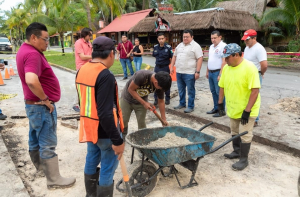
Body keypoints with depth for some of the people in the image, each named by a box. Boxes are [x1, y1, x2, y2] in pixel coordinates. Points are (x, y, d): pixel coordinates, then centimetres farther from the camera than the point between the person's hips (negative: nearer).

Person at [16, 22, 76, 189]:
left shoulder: (25, 50, 11)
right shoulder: (32, 54, -23)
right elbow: (32, 81, -39)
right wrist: (45, 99, -24)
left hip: (33, 103, 10)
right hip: (41, 106, -10)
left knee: (35, 138, 22)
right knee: (48, 143, -1)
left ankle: (40, 164, 41)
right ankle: (54, 180, 11)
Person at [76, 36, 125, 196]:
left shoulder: (81, 71, 3)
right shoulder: (105, 76, -24)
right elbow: (105, 113, -28)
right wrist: (117, 140, -20)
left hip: (89, 127, 9)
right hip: (104, 131, -9)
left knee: (91, 162, 23)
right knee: (107, 169, 7)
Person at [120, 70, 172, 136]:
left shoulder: (160, 85, -21)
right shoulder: (142, 75, -37)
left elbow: (161, 101, -7)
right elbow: (130, 89, -26)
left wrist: (164, 119, -5)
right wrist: (144, 103, -27)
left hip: (141, 101, 3)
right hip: (127, 99, -2)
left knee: (141, 123, 0)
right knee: (123, 121, 5)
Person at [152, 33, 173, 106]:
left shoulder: (168, 47, -12)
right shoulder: (155, 47, 2)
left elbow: (173, 57, -9)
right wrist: (158, 60, 10)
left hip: (165, 68, -4)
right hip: (157, 67, 4)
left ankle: (167, 99, 20)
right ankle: (156, 99, 17)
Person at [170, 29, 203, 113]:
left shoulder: (195, 46, -9)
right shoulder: (179, 45, 13)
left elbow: (200, 59, -14)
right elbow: (174, 56, 20)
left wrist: (197, 72, -19)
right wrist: (172, 67, 12)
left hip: (189, 73, -7)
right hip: (179, 72, 7)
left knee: (190, 90, 3)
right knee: (181, 89, 17)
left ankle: (190, 106, 12)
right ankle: (182, 104, 31)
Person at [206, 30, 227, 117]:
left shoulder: (223, 46, -12)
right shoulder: (211, 46, 15)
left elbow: (224, 61, -19)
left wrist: (220, 74, -23)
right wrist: (207, 71, 19)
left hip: (218, 72, -8)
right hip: (211, 72, 9)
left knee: (219, 92, -3)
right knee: (213, 91, 14)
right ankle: (216, 108, 26)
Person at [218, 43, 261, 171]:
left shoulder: (249, 67, -22)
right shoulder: (226, 68, -1)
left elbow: (255, 91, -24)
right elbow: (222, 87, 9)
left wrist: (247, 111, -25)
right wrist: (220, 103, 7)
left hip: (246, 110, -6)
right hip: (233, 108, 7)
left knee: (245, 135, 4)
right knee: (234, 132, 20)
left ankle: (244, 159, 18)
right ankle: (237, 151, 38)